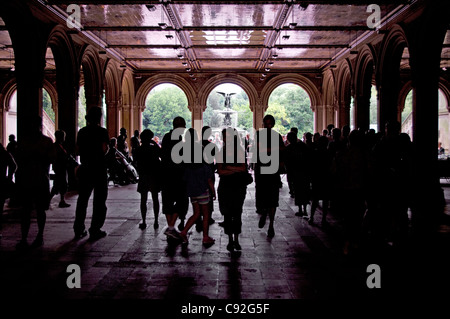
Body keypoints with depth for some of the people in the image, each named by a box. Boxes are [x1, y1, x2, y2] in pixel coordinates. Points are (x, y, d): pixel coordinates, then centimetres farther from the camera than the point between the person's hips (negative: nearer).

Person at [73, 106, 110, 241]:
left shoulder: (82, 132, 7)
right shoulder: (102, 131, -10)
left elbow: (78, 149, 11)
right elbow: (104, 149, -19)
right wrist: (108, 147, 2)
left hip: (85, 168, 5)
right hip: (99, 168, -5)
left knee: (82, 199, 15)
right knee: (99, 200, 3)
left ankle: (79, 229, 18)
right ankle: (95, 230, 3)